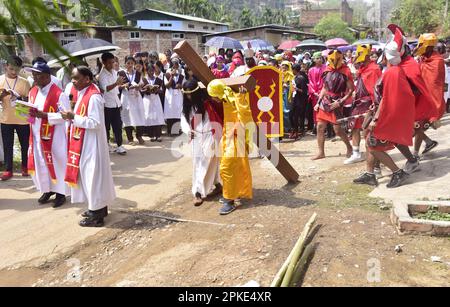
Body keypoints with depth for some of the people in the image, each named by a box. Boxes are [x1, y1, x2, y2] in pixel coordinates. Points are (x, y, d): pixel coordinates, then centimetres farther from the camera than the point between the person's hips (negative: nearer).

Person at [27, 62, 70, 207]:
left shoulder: (58, 94, -16)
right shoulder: (32, 92, 8)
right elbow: (31, 110, 19)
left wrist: (44, 115, -25)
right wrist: (29, 113, -5)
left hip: (54, 136, -7)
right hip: (37, 134, 7)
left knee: (56, 162, 5)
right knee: (40, 163, 14)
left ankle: (60, 192, 19)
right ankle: (47, 189, 31)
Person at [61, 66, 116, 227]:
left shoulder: (93, 97, -20)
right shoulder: (82, 93, 10)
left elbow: (95, 123, -24)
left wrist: (73, 117, -21)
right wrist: (72, 116, 3)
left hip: (91, 144, -10)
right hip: (83, 142, 10)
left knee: (93, 175, -1)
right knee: (89, 175, 17)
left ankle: (96, 215, 10)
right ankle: (98, 208, 30)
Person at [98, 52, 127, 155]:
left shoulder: (114, 72, 10)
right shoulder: (102, 75, -14)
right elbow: (105, 88, -31)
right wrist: (116, 83, -45)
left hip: (116, 103, 6)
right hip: (107, 104, -6)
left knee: (118, 125, 5)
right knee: (106, 126, 5)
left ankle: (119, 145, 9)